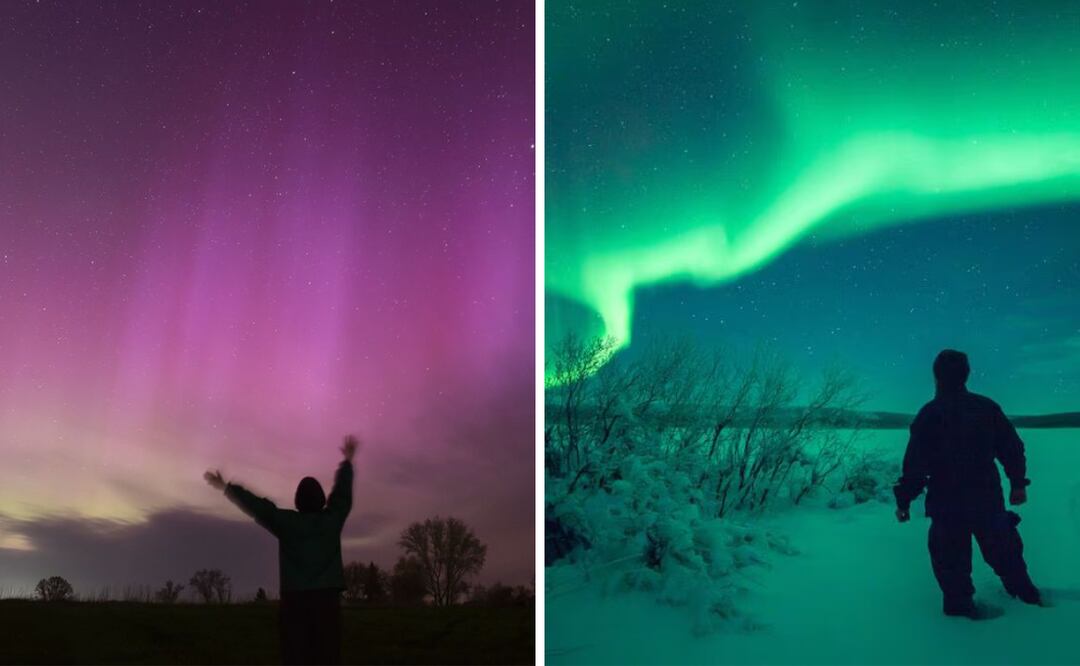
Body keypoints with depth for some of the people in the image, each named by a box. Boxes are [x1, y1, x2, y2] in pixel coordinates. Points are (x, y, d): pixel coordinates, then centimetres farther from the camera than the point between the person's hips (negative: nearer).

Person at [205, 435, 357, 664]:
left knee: (296, 656, -2)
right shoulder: (332, 519, 5)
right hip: (327, 597, 0)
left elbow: (257, 506, 3)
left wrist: (227, 488, 11)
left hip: (294, 599, 0)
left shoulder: (287, 521, 0)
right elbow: (343, 493, 17)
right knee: (327, 657, -2)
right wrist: (348, 461, 31)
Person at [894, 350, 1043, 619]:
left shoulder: (929, 414, -13)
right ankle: (1023, 590, 35)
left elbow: (915, 463, -15)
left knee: (951, 554, 9)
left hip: (947, 502, -4)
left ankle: (960, 601, 12)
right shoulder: (987, 407, 0)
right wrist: (1018, 483, 16)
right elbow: (1013, 448, 5)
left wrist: (904, 500, -8)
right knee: (1002, 546, 22)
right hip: (988, 497, 4)